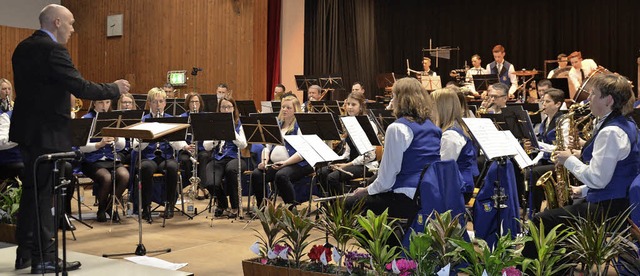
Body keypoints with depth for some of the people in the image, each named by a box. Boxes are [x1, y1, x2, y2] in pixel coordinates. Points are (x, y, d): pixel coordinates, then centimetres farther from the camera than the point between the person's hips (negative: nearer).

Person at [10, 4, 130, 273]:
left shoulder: (23, 48, 11)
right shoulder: (52, 50, -18)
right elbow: (81, 88, -22)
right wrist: (115, 88, -9)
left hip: (27, 130, 9)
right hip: (47, 134, -9)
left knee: (31, 191, 16)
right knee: (44, 194, -2)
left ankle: (25, 253, 25)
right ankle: (44, 259, 5)